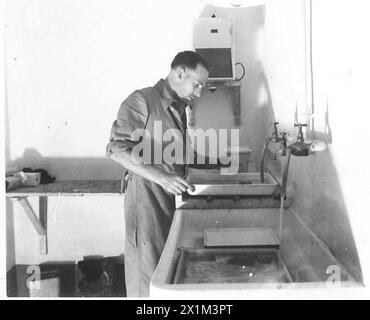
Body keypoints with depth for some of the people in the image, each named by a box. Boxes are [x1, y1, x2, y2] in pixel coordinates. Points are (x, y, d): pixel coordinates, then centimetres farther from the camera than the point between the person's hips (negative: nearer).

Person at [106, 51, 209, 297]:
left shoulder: (179, 108, 17)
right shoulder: (142, 101, -8)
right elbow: (118, 149, -17)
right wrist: (161, 178, -25)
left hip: (173, 201, 8)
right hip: (147, 200, -8)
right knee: (147, 278, -1)